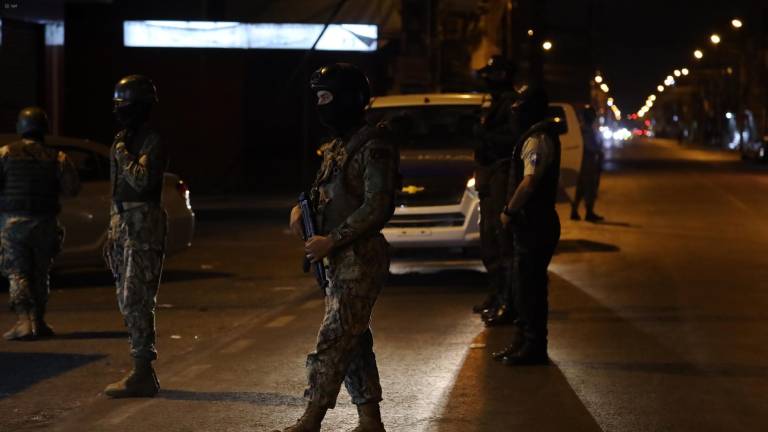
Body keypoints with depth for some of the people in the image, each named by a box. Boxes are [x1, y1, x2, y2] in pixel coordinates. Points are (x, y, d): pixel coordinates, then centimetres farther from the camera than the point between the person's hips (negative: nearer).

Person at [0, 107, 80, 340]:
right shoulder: (56, 157, 1)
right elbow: (72, 188, -4)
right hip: (44, 222, 2)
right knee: (40, 273, 15)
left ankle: (24, 320, -17)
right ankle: (38, 321, 19)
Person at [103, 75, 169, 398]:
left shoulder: (151, 143, -11)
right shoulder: (122, 140, 18)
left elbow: (141, 181, -27)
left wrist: (121, 153, -14)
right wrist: (111, 233, 20)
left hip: (143, 229, -10)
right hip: (122, 227, 10)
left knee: (136, 303, -11)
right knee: (128, 303, 11)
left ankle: (142, 375, -9)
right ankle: (143, 373, 16)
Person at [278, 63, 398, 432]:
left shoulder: (374, 147, -14)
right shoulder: (336, 147, 15)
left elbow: (377, 207, -20)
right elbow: (322, 192, 25)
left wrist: (331, 241, -21)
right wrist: (301, 208, 2)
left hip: (361, 259, -10)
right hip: (339, 259, 10)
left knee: (334, 340, -9)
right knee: (353, 341, 12)